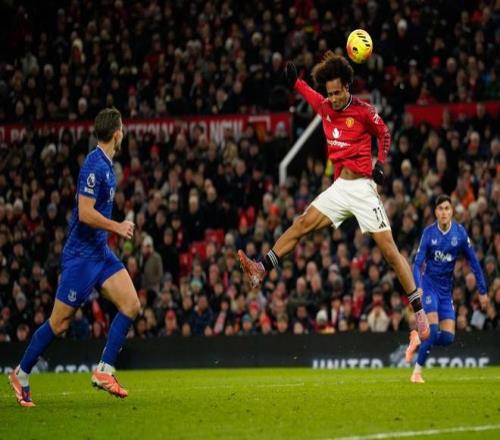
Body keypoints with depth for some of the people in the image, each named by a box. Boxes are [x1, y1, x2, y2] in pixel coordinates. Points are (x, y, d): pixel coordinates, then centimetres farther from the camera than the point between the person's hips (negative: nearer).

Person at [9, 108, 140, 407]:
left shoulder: (107, 164, 9)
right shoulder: (94, 164, -20)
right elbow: (86, 213, -25)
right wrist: (118, 227, -16)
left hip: (101, 252, 9)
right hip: (81, 255, -9)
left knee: (131, 306, -5)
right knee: (60, 323, -1)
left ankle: (105, 371, -1)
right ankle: (21, 374, 15)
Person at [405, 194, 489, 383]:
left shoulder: (460, 232, -7)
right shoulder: (429, 232, -11)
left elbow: (473, 261, 1)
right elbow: (418, 263, -14)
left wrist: (482, 291, 2)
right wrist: (417, 288, -31)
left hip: (446, 289, 3)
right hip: (429, 285, -3)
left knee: (448, 338, -5)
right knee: (433, 330, -18)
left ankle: (419, 339, 25)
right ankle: (417, 371, -4)